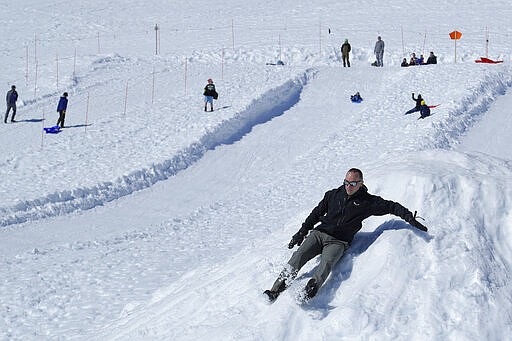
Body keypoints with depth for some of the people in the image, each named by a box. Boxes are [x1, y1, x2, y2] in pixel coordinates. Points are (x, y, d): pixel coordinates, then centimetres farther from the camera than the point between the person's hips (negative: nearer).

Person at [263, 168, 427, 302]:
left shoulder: (367, 202, 6)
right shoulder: (333, 194, 14)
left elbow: (391, 206, 10)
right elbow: (316, 213, 20)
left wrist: (410, 218, -2)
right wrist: (302, 232, 14)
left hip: (338, 242, -3)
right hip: (319, 233, 3)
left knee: (327, 262, -34)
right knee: (299, 256, -22)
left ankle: (310, 291, -58)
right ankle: (276, 290, -28)